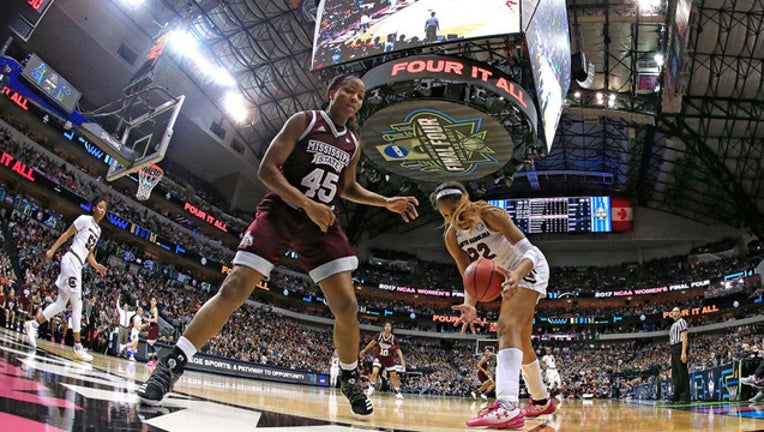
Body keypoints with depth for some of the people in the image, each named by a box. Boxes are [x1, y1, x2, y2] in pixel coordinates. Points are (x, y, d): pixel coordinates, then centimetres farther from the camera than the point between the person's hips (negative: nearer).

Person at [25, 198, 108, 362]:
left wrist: (96, 265, 8)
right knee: (77, 305, -9)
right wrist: (52, 249, -13)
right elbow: (67, 234, -6)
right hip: (72, 260, -9)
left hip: (78, 265, 9)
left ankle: (32, 324, 18)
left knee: (61, 303, 11)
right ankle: (77, 346, -7)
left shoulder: (98, 230, 20)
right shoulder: (85, 219, -4)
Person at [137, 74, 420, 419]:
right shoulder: (304, 121, -4)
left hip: (322, 223, 4)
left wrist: (387, 202, 14)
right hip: (279, 213, -4)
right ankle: (172, 364, -9)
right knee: (234, 289, -16)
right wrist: (307, 203, -22)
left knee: (347, 306, -6)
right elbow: (267, 169, -11)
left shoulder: (353, 144, 12)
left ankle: (350, 378, 18)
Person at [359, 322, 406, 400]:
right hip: (378, 357, -1)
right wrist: (364, 350, 9)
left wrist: (402, 360, -24)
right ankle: (371, 388, -3)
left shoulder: (394, 338, -13)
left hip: (389, 358, 1)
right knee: (374, 372, -22)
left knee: (394, 375, 2)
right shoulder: (379, 335, -12)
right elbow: (372, 342, 3)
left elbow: (398, 349, -12)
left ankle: (398, 393, 16)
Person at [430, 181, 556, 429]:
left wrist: (517, 275, -53)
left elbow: (529, 252, -32)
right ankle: (542, 401, 39)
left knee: (507, 327, -29)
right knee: (521, 342, 18)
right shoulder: (451, 237, -10)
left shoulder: (490, 215, -28)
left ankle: (507, 407, -44)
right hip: (510, 277, 8)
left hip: (529, 269, -8)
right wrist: (469, 305, -27)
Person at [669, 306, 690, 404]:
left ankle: (685, 397, -13)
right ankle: (677, 397, 12)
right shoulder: (673, 325, 24)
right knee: (675, 374, 9)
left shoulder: (681, 321, -3)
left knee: (682, 373, -11)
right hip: (674, 350, 10)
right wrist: (671, 356, 20)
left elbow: (684, 337, -12)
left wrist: (683, 352, -21)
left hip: (680, 348, -10)